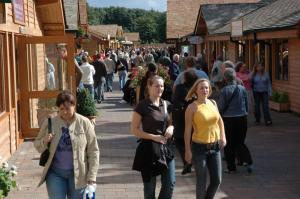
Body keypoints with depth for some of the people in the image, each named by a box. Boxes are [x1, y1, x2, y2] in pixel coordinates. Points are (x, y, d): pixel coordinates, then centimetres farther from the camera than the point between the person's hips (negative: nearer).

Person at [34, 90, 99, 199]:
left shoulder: (84, 123, -5)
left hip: (77, 173, -1)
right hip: (55, 172, 1)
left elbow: (93, 151, -4)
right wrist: (44, 141, -15)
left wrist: (92, 176, -9)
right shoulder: (49, 123, -1)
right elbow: (37, 145, 8)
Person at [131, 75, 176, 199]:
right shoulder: (142, 106, -10)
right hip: (149, 149, -5)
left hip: (166, 148, 5)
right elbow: (134, 130, -10)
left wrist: (171, 127, -3)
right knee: (150, 186, 4)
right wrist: (153, 137, -19)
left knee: (170, 183, 4)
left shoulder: (166, 105, 8)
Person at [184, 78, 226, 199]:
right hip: (200, 147, -5)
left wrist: (222, 136, 9)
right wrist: (188, 150, -13)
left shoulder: (213, 103, 4)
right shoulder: (192, 107, -11)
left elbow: (220, 120, 21)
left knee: (217, 181, 8)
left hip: (215, 147, 5)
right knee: (201, 182, 3)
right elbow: (187, 130, -10)